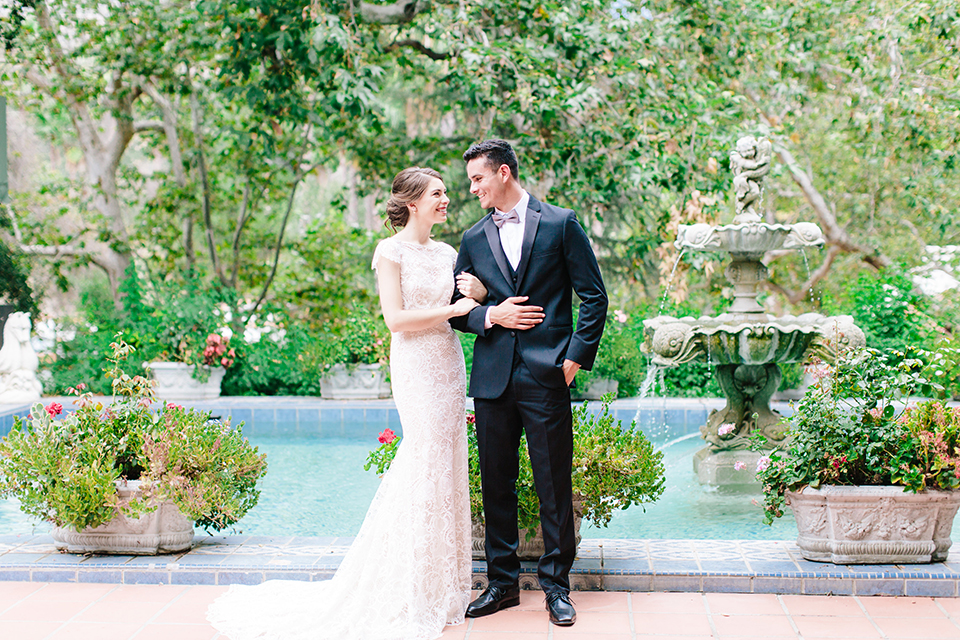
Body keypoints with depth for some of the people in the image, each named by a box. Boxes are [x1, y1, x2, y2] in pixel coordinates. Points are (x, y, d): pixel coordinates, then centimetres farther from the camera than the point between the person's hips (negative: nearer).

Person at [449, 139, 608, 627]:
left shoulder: (560, 224, 1)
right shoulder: (473, 240, 12)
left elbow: (594, 297, 1)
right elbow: (457, 311, 15)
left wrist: (576, 357, -6)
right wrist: (490, 316, -5)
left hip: (546, 377, -4)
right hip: (492, 380, 4)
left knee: (554, 486, 1)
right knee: (496, 483, 8)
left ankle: (556, 585, 12)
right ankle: (502, 582, 19)